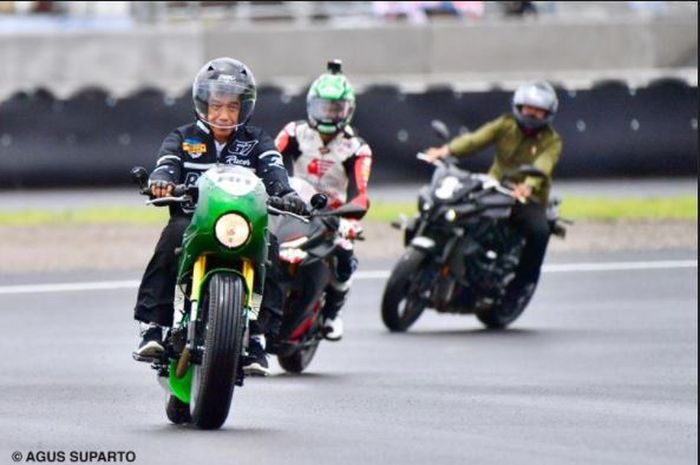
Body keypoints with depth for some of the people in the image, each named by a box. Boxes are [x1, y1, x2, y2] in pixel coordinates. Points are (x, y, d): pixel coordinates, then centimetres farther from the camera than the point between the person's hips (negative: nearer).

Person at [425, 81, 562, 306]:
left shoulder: (552, 141, 0)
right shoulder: (505, 125, 5)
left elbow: (543, 165, -21)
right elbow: (476, 139, -12)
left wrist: (528, 185, -44)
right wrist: (448, 150, -31)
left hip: (528, 198, -2)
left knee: (539, 231, -31)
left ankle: (519, 286, -21)